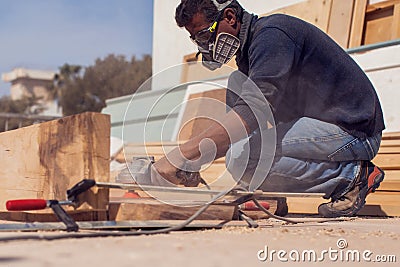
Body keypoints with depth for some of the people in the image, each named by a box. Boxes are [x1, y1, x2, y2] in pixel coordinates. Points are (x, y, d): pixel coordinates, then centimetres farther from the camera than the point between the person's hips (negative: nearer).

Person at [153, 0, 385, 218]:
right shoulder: (247, 50, 14)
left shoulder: (271, 34, -17)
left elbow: (253, 110, -31)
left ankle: (351, 175, -10)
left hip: (355, 130, -10)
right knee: (235, 89, 5)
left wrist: (182, 155, -33)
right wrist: (192, 161, 5)